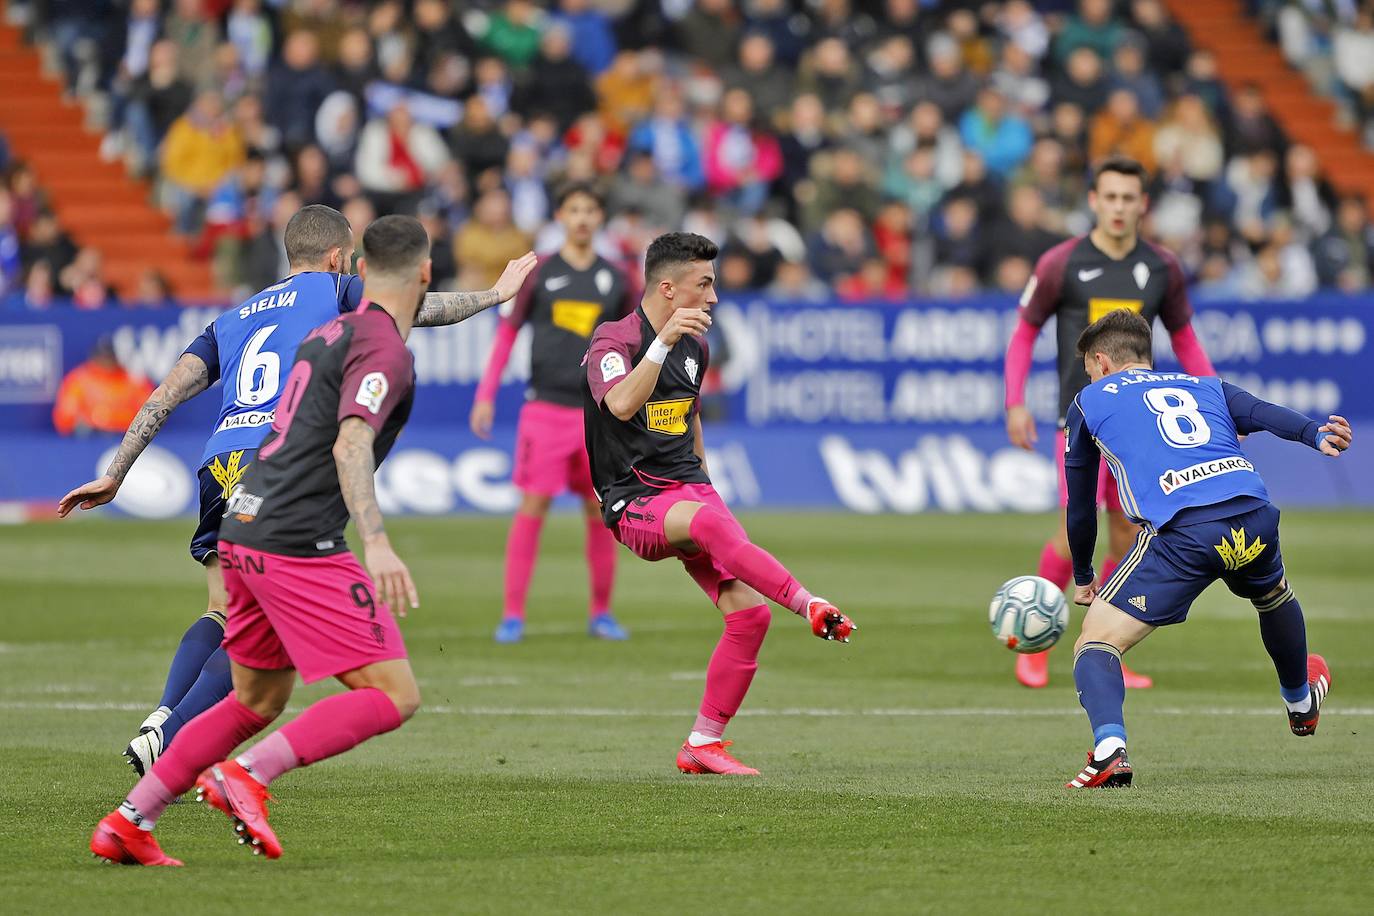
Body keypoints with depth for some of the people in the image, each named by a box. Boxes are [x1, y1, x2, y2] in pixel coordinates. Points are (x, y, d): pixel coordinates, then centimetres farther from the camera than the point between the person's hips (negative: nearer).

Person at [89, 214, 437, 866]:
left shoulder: (331, 332, 18)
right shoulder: (385, 352, -10)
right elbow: (350, 446, -25)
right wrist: (376, 543, -37)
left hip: (243, 529, 10)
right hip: (298, 544, -10)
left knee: (258, 701, 20)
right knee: (393, 695, -9)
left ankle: (127, 823, 17)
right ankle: (246, 776, -19)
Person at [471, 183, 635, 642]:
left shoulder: (615, 279, 7)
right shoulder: (539, 273, 2)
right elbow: (507, 332, 6)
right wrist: (486, 395, -1)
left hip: (599, 411, 2)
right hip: (546, 407, -2)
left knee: (601, 513, 2)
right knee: (532, 507, -7)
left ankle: (601, 612, 15)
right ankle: (513, 613, -3)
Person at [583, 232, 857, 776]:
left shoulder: (695, 347, 14)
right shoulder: (614, 340, -9)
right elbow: (621, 405, -30)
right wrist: (663, 341, -36)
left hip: (689, 490, 7)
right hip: (636, 503, -7)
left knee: (749, 612, -9)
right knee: (711, 521, -40)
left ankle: (703, 746, 2)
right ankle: (810, 607, -43)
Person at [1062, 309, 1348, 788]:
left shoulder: (1091, 401, 24)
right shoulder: (1204, 387, 30)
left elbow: (1080, 505, 29)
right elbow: (1265, 413, 8)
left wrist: (1082, 578, 43)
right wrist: (1316, 434, -10)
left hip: (1181, 532, -4)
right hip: (1254, 518, 4)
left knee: (1095, 643, 0)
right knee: (1274, 596, 37)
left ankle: (1109, 749, -27)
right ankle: (1301, 703, 61)